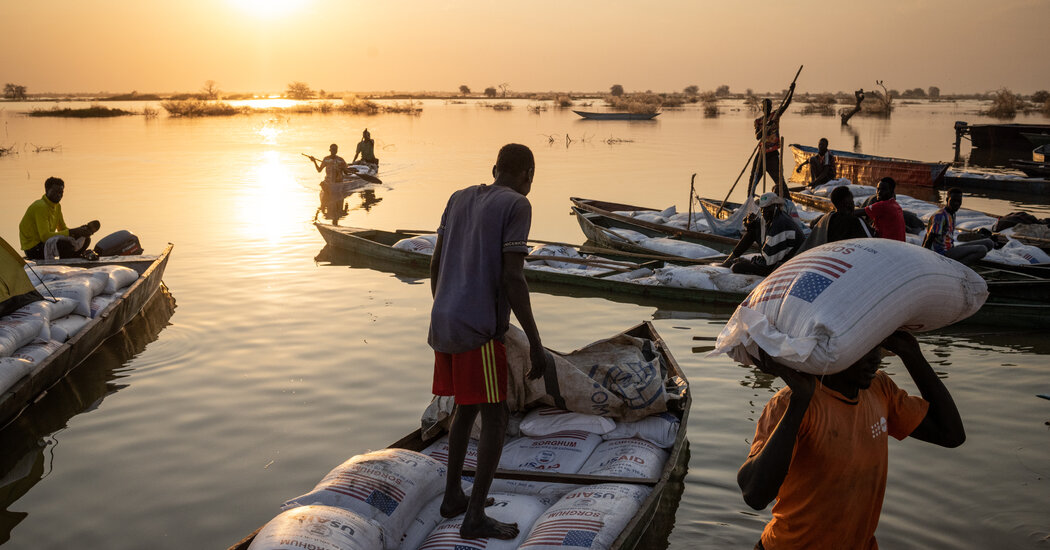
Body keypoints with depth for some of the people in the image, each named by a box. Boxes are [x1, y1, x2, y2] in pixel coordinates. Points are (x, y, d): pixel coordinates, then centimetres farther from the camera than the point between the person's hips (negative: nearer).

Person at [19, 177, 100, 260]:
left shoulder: (57, 206, 9)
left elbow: (63, 230, 10)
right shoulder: (40, 207, -20)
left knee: (85, 239, -1)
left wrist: (81, 230, -10)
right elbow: (44, 236, -29)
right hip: (33, 249, -9)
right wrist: (72, 232, -31)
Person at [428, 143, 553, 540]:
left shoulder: (459, 199, 12)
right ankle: (475, 516, 3)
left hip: (443, 327, 7)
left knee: (466, 407, 21)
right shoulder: (516, 206, -9)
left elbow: (435, 263, 13)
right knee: (495, 418, 2)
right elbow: (512, 276, -17)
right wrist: (535, 342, -12)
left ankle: (452, 495, 26)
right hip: (478, 331, -7)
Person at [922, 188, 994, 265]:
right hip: (943, 254, -10)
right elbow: (929, 239, -16)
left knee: (989, 243, 3)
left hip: (951, 250, 10)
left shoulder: (952, 215, 15)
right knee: (982, 250, -23)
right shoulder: (940, 216, -15)